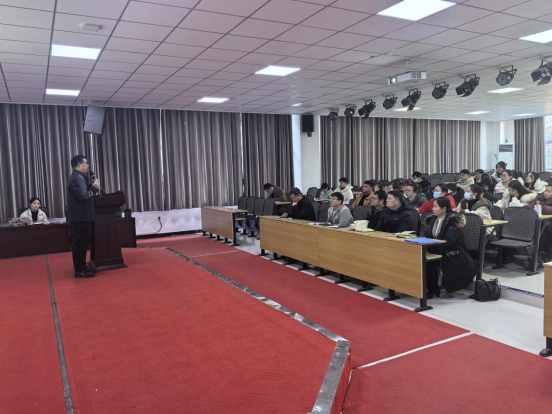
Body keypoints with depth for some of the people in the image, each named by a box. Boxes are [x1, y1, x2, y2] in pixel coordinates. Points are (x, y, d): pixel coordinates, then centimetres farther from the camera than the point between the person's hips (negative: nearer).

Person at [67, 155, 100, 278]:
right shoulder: (77, 178, -17)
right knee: (79, 243, -5)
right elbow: (83, 196, -24)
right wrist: (94, 188, -12)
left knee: (82, 242, 16)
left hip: (81, 215, 11)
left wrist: (92, 186, 5)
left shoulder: (79, 177, 16)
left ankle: (82, 267, 24)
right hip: (80, 216, -11)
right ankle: (79, 270, 0)